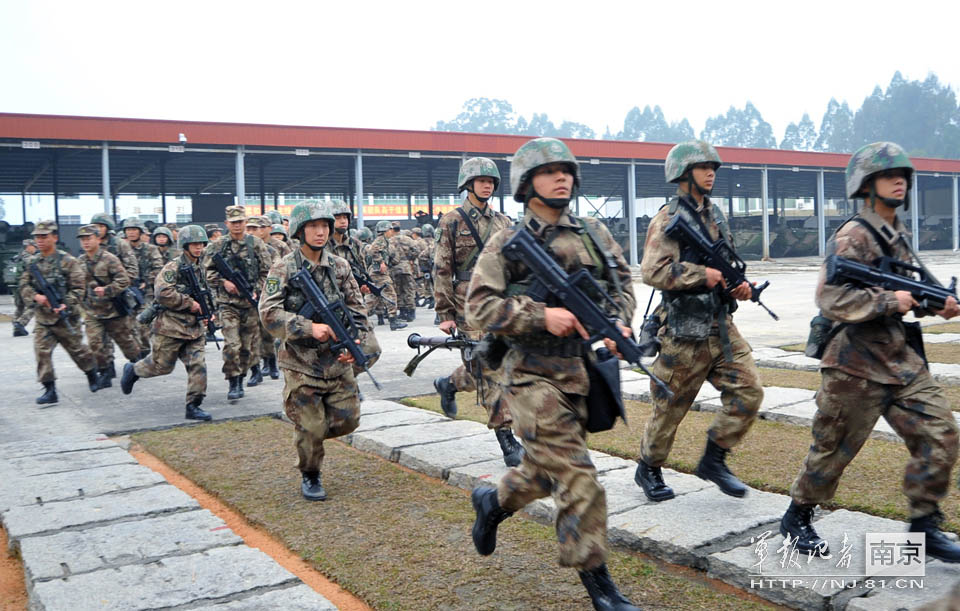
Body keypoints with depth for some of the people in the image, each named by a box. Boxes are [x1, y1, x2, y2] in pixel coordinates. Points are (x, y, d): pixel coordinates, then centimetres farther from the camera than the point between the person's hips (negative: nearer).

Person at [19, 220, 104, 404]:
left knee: (77, 349, 11)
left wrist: (66, 304, -24)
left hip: (65, 317, -3)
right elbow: (24, 286, 7)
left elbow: (79, 288, -10)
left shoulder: (67, 261, -8)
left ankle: (92, 375, 34)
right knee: (42, 352, -7)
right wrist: (36, 296, -13)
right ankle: (50, 390, -3)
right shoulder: (32, 262, 6)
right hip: (42, 319, 4)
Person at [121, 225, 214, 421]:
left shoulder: (200, 269, 12)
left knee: (198, 366, -3)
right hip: (171, 327, -6)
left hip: (194, 328, 6)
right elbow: (163, 294, -22)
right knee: (161, 365, 5)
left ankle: (193, 406, 3)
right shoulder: (173, 267, -11)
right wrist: (189, 303, -19)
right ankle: (133, 370, 34)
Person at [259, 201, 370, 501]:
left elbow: (357, 309, 10)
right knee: (311, 428, -1)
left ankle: (308, 433, 36)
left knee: (348, 419, 6)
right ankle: (310, 478, 25)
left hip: (338, 362, 4)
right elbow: (269, 313, -16)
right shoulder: (283, 269, -7)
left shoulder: (340, 266, 6)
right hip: (301, 364, -4)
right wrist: (309, 328, -25)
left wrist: (355, 342, -6)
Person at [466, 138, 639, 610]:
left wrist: (618, 322, -5)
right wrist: (540, 315, -21)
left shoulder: (593, 234, 9)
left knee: (546, 470, 19)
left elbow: (623, 283, 15)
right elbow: (478, 307, -11)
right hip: (535, 377, -5)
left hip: (584, 372, 6)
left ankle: (493, 501, 47)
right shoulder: (507, 243, -6)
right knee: (577, 479, -6)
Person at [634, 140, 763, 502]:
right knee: (670, 407, 5)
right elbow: (653, 271, -22)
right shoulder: (669, 219, -10)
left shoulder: (715, 216, 14)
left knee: (749, 391, -1)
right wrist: (703, 275, -22)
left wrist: (738, 284, 4)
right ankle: (648, 469, 26)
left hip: (721, 326, 7)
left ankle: (713, 460, 15)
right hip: (685, 332, -7)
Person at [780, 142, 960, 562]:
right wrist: (890, 301, -22)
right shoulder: (853, 236, -14)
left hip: (902, 359, 8)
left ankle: (924, 527, 16)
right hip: (857, 365, -8)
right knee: (834, 448, 4)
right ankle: (796, 519, 24)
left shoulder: (899, 235, 13)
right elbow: (831, 299, -24)